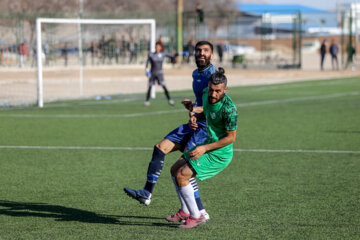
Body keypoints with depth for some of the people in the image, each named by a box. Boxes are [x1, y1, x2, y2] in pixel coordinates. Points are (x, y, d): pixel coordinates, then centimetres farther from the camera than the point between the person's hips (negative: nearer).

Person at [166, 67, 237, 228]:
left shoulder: (229, 108, -28)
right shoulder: (206, 95, -3)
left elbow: (231, 137, -20)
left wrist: (205, 148, -22)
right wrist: (195, 116, -3)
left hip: (219, 155, -9)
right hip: (208, 146, 9)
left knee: (181, 175, -14)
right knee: (175, 170, 15)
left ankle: (196, 216, -2)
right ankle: (185, 212, 26)